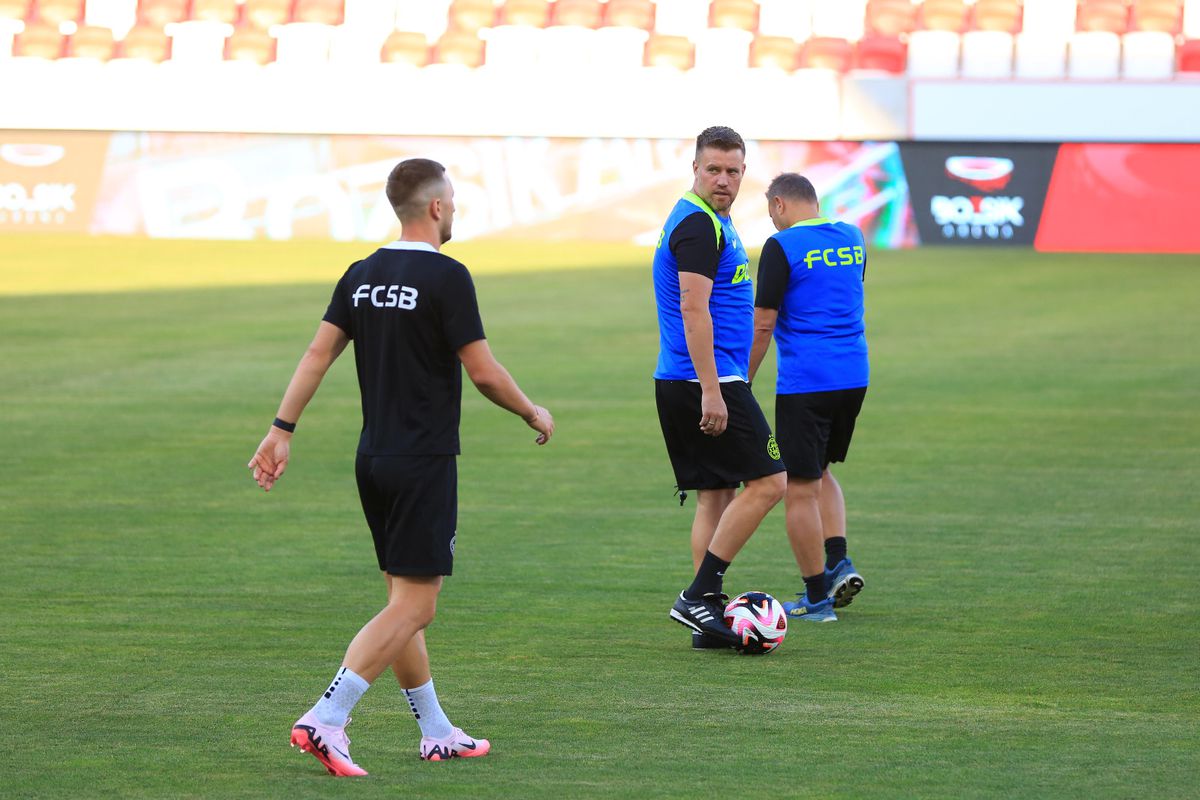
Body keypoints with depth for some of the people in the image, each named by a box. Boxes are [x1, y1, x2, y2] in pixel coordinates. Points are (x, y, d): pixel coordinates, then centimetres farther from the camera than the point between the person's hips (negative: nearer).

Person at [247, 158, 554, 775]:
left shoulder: (362, 275, 7)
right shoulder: (446, 277, -13)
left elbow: (318, 353, 3)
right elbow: (483, 373, -12)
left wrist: (282, 430, 4)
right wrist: (534, 414, 4)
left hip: (374, 458, 8)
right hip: (424, 463, -8)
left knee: (404, 601, 14)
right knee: (413, 607, -7)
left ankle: (437, 734, 22)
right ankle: (324, 721, -18)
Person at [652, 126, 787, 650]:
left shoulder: (710, 222, 18)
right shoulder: (698, 225, -14)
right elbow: (693, 309, -21)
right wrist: (711, 391, -24)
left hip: (690, 385, 10)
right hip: (705, 382, -10)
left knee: (716, 495, 10)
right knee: (768, 482, -7)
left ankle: (708, 616, 10)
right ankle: (698, 596, -8)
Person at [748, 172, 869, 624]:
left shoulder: (782, 247, -10)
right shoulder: (852, 238, 9)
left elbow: (762, 325, -11)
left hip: (804, 383, -7)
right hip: (854, 378, 7)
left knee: (800, 490, 1)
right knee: (820, 472, 24)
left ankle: (817, 598, 3)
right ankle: (839, 561, 7)